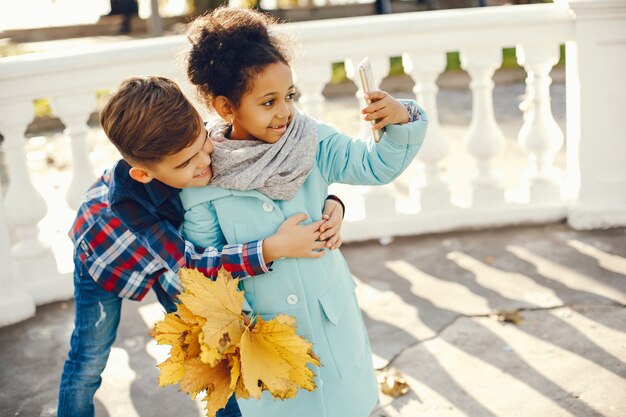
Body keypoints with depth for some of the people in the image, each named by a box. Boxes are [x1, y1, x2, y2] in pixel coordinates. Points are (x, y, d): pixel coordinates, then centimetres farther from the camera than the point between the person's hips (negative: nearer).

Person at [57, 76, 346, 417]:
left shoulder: (217, 146, -36)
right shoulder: (127, 202, -45)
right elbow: (188, 265, -43)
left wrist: (331, 204, -40)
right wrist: (273, 248, -53)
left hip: (173, 242, 4)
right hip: (105, 250, -4)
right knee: (90, 360, 8)